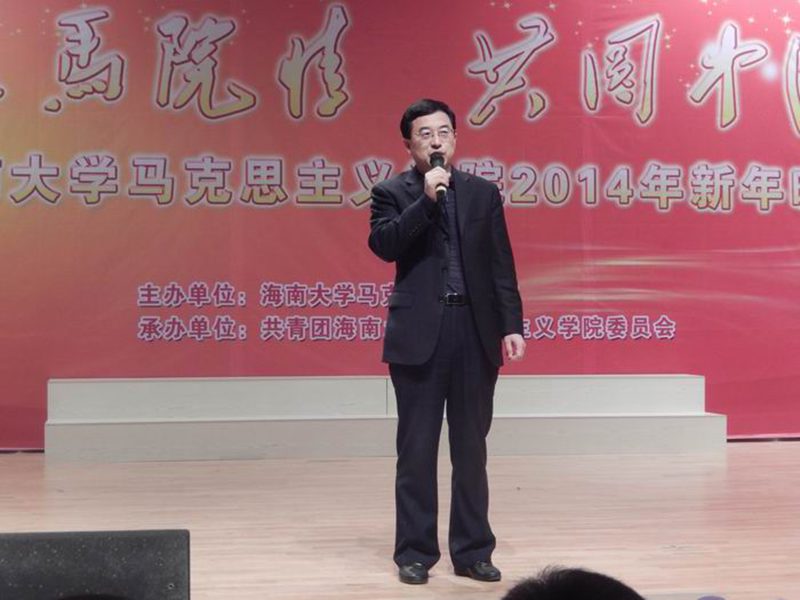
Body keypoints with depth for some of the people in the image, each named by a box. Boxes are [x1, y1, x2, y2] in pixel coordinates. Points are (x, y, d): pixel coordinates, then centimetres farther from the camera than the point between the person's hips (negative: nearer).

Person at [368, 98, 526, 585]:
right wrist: (427, 199, -17)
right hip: (419, 335, -2)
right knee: (417, 449, 4)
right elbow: (383, 245, -14)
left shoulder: (484, 193, 10)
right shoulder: (392, 193, 3)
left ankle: (473, 551, 19)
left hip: (476, 333, 2)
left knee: (471, 449, 9)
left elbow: (501, 266, 7)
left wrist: (512, 326, 0)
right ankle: (415, 553, 14)